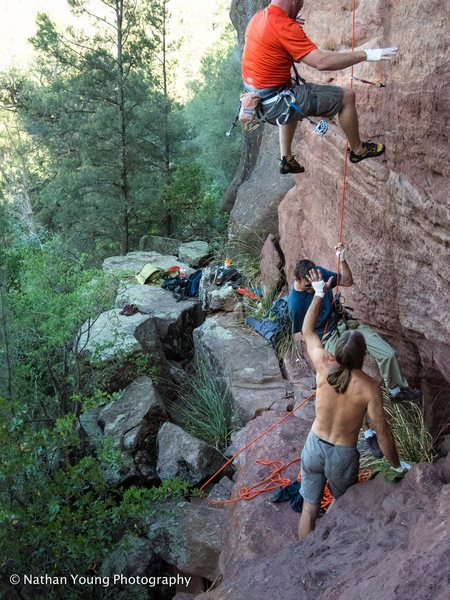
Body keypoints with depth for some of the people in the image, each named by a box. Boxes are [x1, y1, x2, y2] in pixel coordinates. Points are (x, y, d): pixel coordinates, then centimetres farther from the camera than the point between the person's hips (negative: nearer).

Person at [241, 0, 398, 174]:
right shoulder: (284, 27, -21)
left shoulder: (257, 17, 6)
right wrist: (366, 54, -22)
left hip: (257, 98, 9)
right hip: (275, 102, -9)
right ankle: (358, 150, 21)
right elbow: (321, 62, -28)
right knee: (346, 97, -1)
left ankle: (286, 159, 40)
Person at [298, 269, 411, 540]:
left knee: (309, 510, 18)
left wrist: (319, 294, 7)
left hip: (314, 446, 2)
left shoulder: (324, 366, -17)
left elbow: (308, 331, 1)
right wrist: (397, 465, 2)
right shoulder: (369, 387, -24)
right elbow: (383, 431, -15)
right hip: (343, 455, -2)